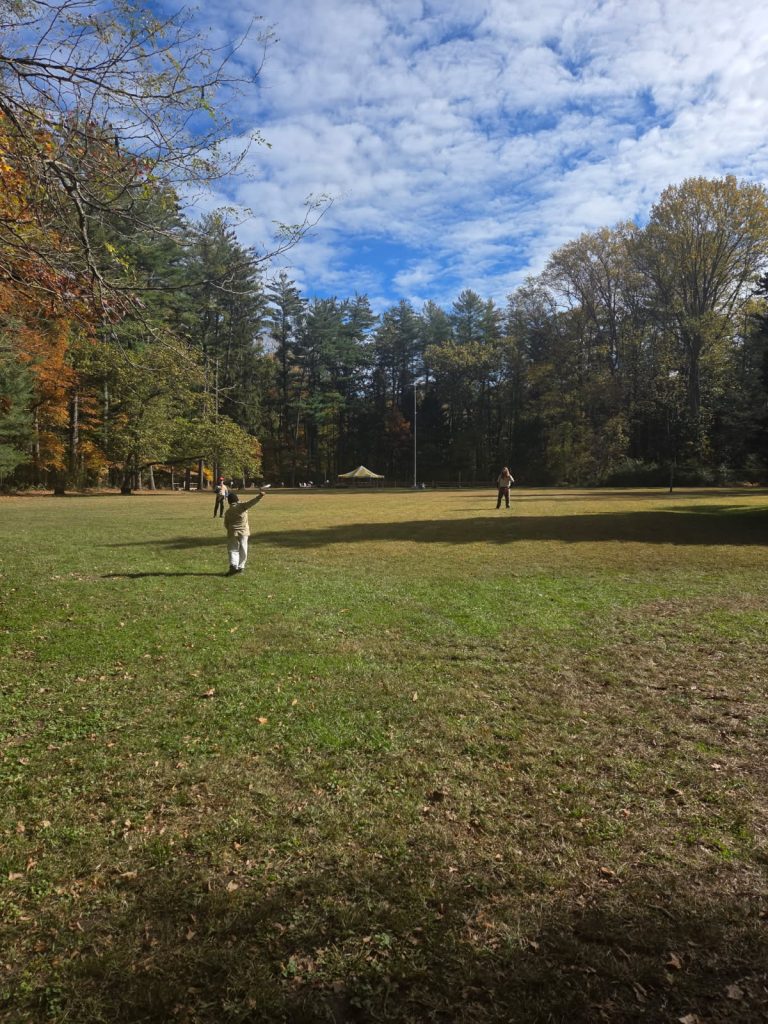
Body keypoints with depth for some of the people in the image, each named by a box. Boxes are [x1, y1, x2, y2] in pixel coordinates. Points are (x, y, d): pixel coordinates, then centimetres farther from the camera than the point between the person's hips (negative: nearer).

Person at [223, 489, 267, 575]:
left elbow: (226, 525, 9)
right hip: (244, 532, -1)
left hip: (232, 533, 1)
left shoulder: (227, 512, 2)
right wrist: (260, 495, -31)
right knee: (243, 550, 11)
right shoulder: (242, 506, -7)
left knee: (233, 550, 5)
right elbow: (252, 502, -22)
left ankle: (233, 565, -16)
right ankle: (240, 567, 14)